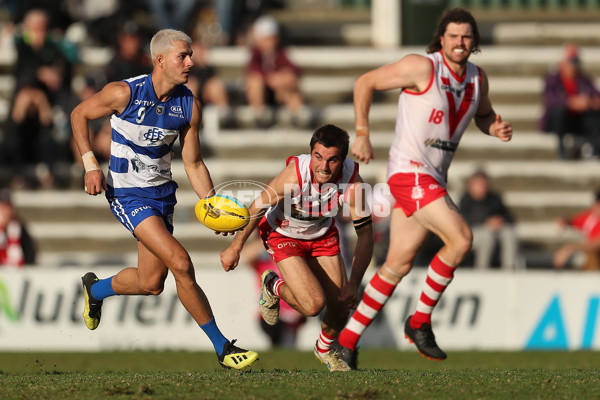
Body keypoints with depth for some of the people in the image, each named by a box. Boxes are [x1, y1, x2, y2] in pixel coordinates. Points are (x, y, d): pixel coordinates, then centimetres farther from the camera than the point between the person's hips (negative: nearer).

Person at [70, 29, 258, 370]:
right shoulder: (124, 93, -18)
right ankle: (222, 347, -12)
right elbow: (79, 114, -3)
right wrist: (90, 165, -11)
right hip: (128, 193, -6)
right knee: (181, 263, -19)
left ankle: (95, 289, 44)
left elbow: (194, 164, 4)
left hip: (162, 192, 6)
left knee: (151, 283, 11)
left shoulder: (189, 106, -4)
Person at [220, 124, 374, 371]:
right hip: (283, 235, -4)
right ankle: (274, 286, 15)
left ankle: (325, 349, 37)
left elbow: (365, 233, -19)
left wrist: (354, 283, -28)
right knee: (313, 304, -20)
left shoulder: (353, 182, -29)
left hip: (322, 236, 4)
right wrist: (235, 248, -9)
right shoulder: (295, 175, -37)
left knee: (340, 309, 1)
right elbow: (258, 207, -21)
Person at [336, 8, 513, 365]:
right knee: (460, 238, -20)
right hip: (409, 171, -8)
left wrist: (497, 128, 0)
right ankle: (420, 321, -5)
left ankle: (346, 339, 16)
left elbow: (483, 115, 25)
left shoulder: (478, 78, 6)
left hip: (433, 179, 8)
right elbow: (366, 83, -7)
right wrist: (362, 135, -7)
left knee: (398, 264, 9)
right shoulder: (422, 67, -14)